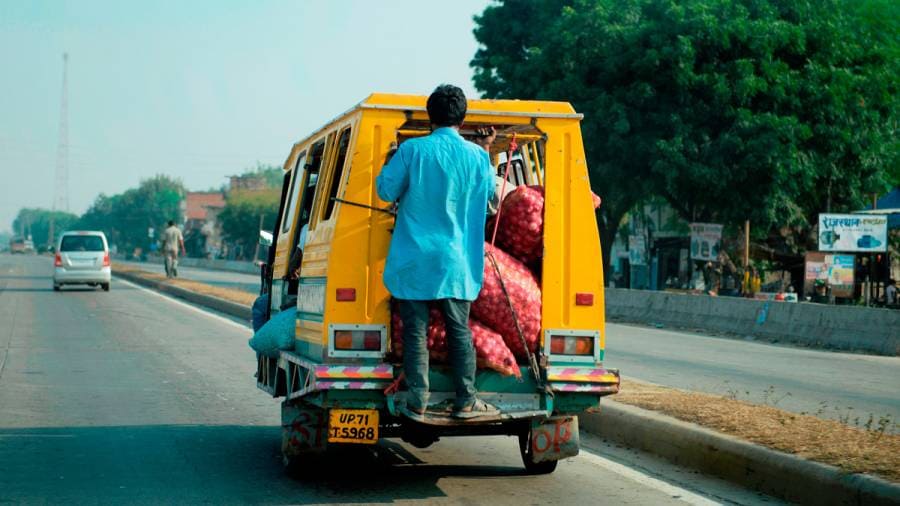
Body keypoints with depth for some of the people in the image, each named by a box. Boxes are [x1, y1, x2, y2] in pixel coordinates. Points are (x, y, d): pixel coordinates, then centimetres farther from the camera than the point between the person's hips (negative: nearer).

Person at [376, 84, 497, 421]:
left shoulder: (412, 150, -7)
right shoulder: (478, 156, -1)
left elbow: (386, 191, -2)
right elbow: (488, 193, 15)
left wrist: (390, 164, 15)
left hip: (414, 260, -1)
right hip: (456, 261, 2)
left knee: (415, 331, 3)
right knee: (459, 331, 10)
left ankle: (417, 403, 4)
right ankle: (466, 401, 11)